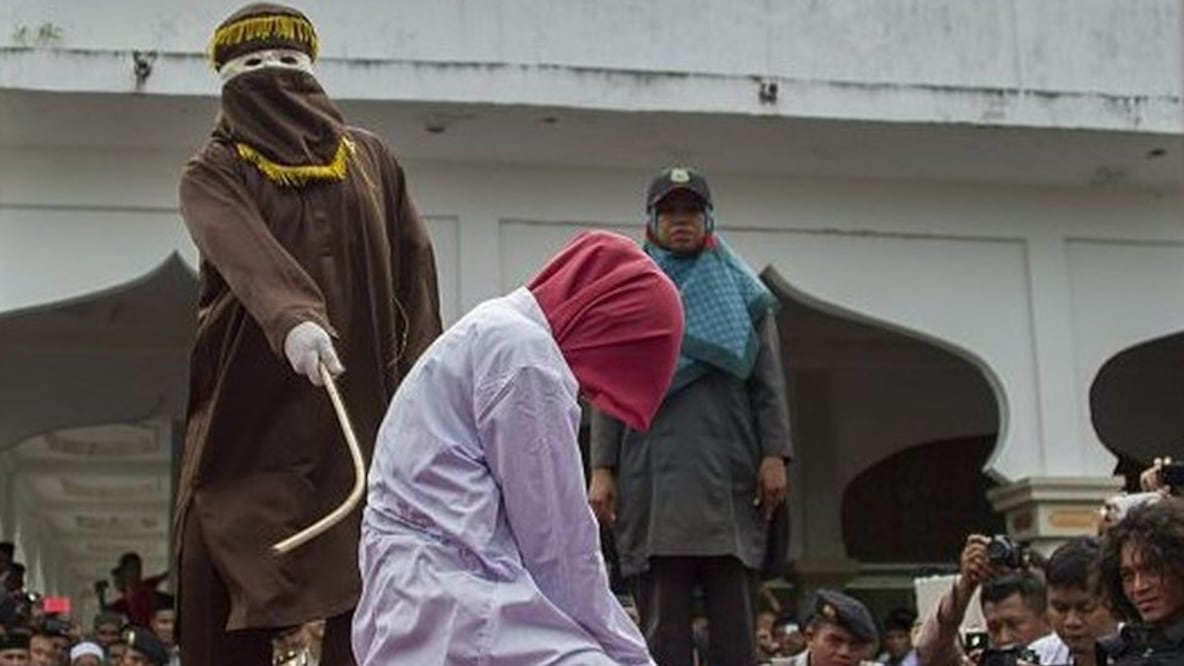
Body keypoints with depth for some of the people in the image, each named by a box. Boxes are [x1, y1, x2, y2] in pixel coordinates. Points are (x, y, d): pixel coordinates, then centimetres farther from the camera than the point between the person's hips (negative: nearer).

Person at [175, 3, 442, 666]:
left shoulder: (373, 160, 15)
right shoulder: (214, 175, 6)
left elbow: (415, 280, 10)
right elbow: (246, 251, -16)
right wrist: (291, 317, -37)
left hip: (366, 419, 1)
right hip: (248, 422, 0)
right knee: (216, 613, -1)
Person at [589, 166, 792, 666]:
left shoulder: (741, 292, 16)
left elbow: (768, 382, 8)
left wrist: (774, 456, -5)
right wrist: (602, 470, -1)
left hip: (730, 479, 0)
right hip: (652, 479, 0)